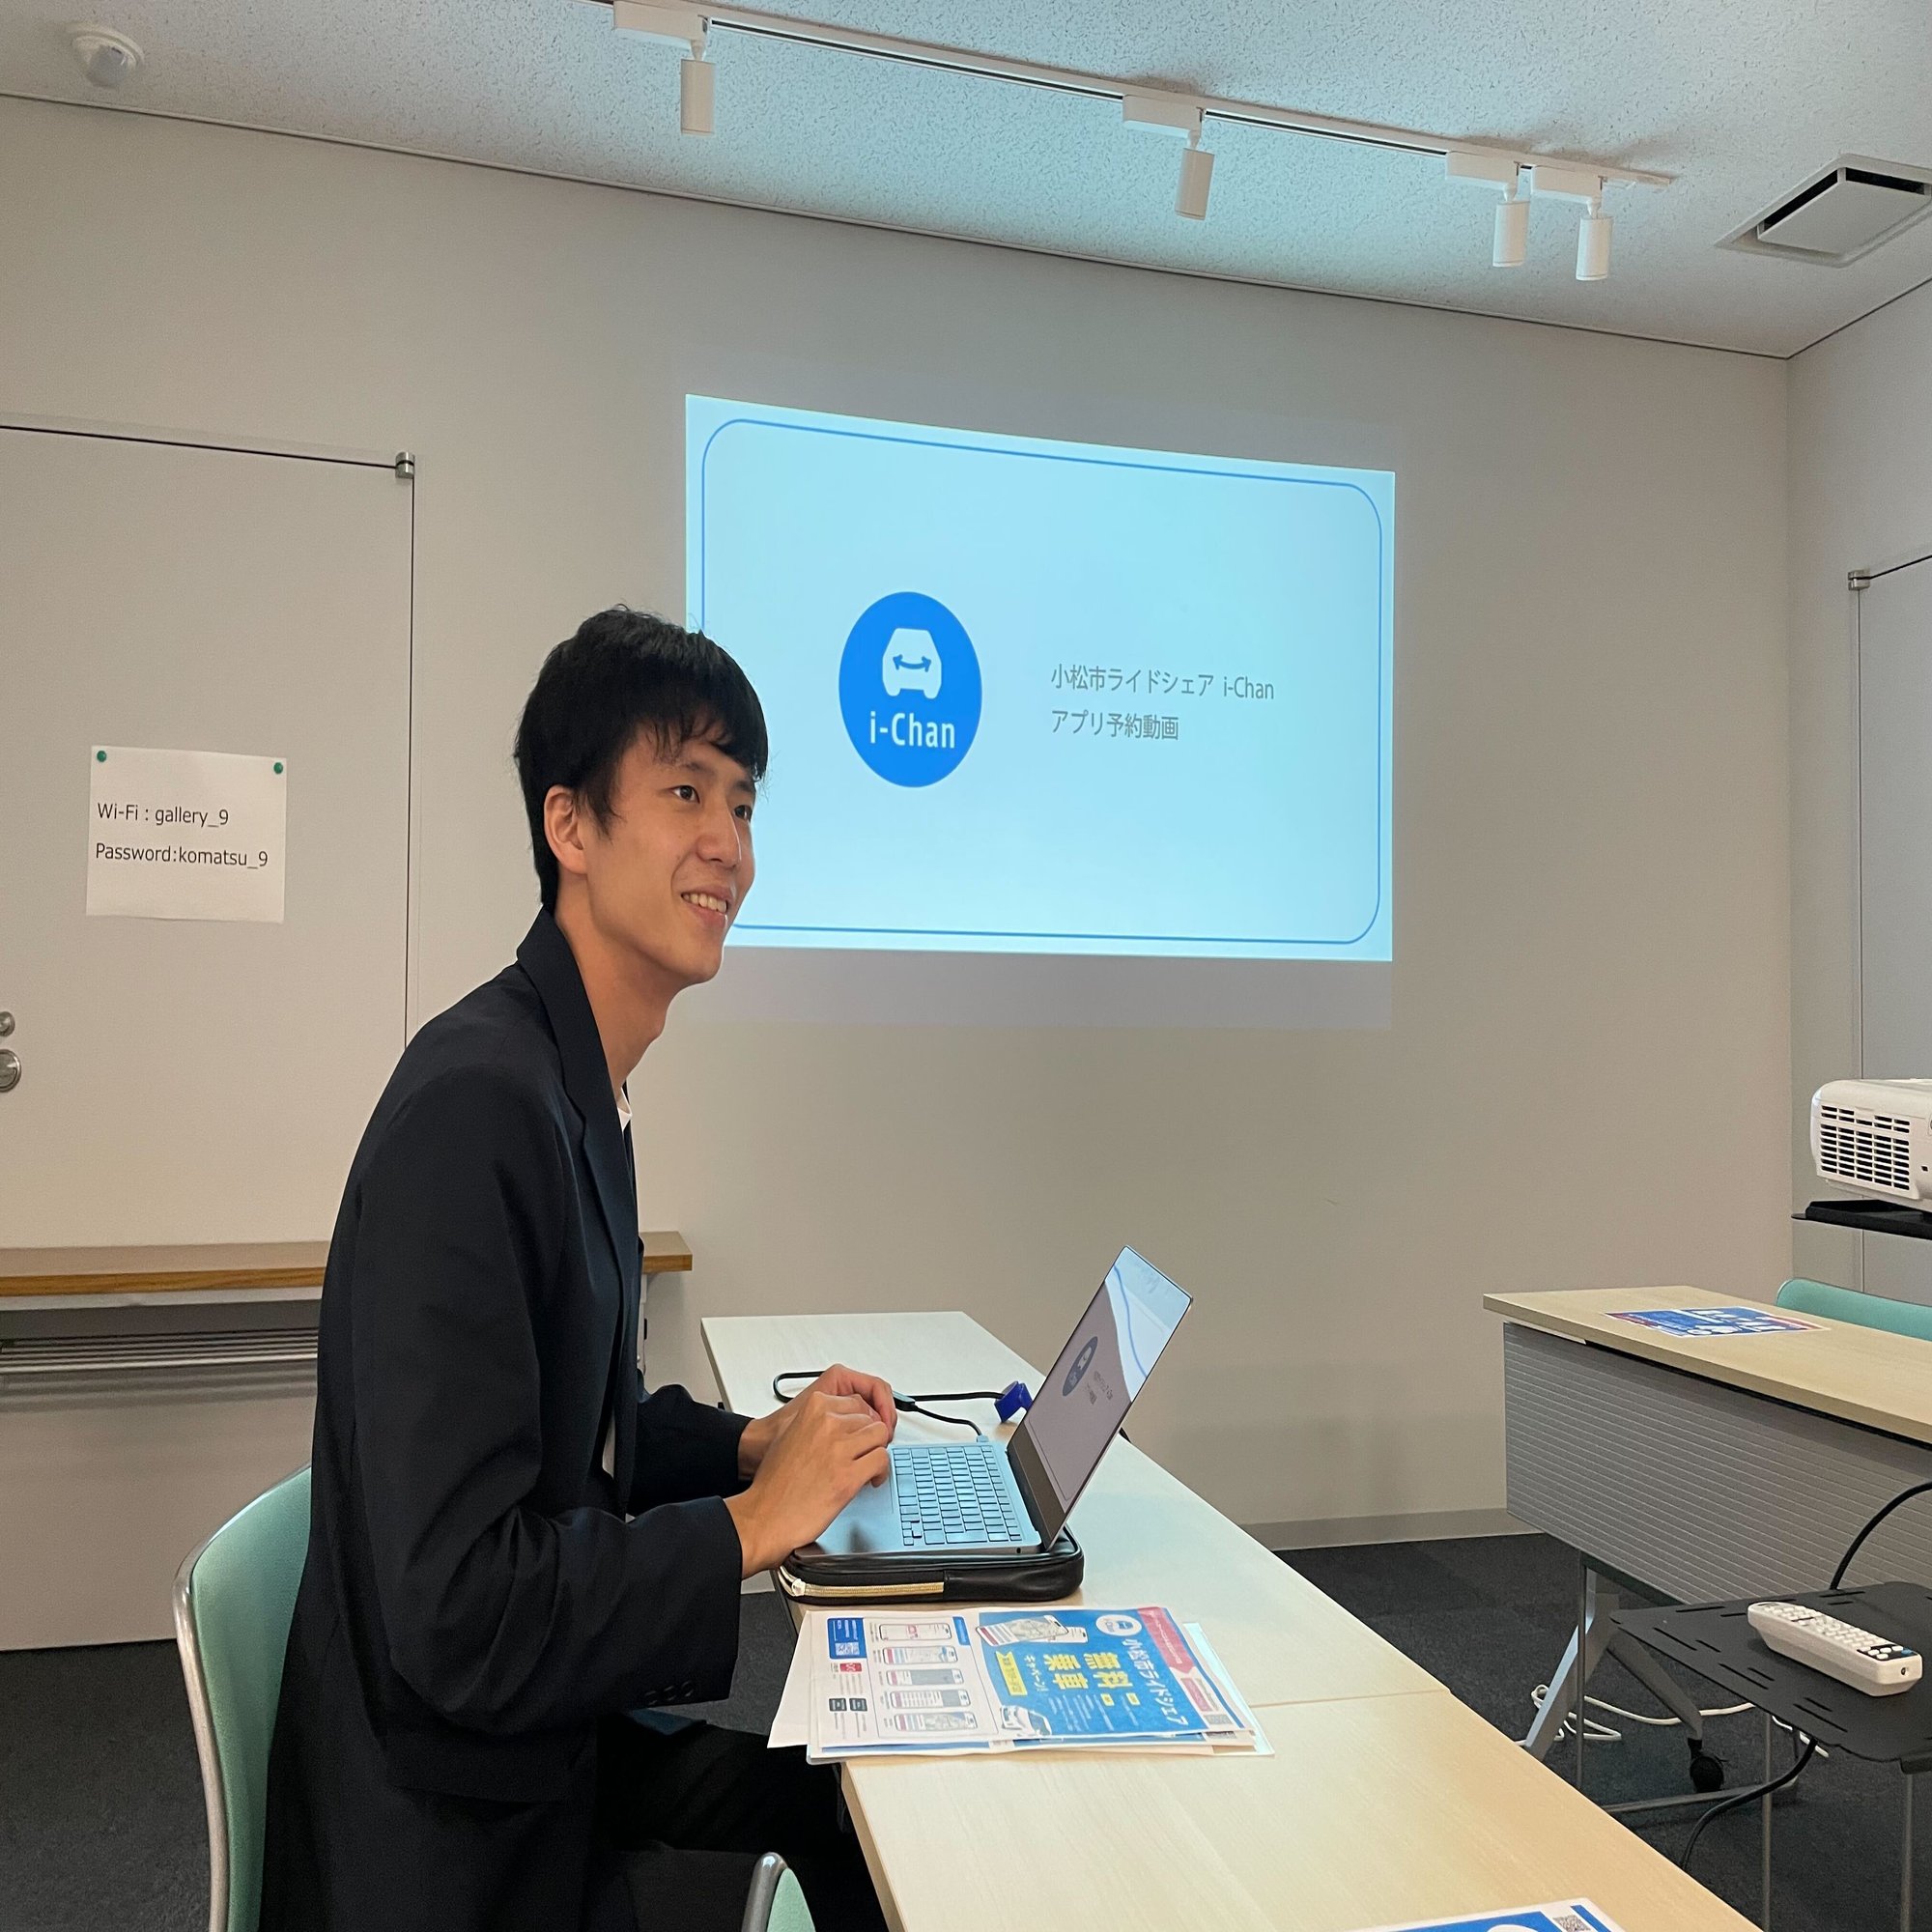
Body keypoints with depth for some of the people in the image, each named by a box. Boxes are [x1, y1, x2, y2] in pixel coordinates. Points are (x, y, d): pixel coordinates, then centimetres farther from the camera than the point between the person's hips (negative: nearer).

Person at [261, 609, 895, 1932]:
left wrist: (754, 1439, 0)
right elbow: (461, 1621, -29)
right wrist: (750, 1521, -19)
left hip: (542, 1723, 8)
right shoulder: (476, 1101, -28)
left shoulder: (578, 1082, 3)